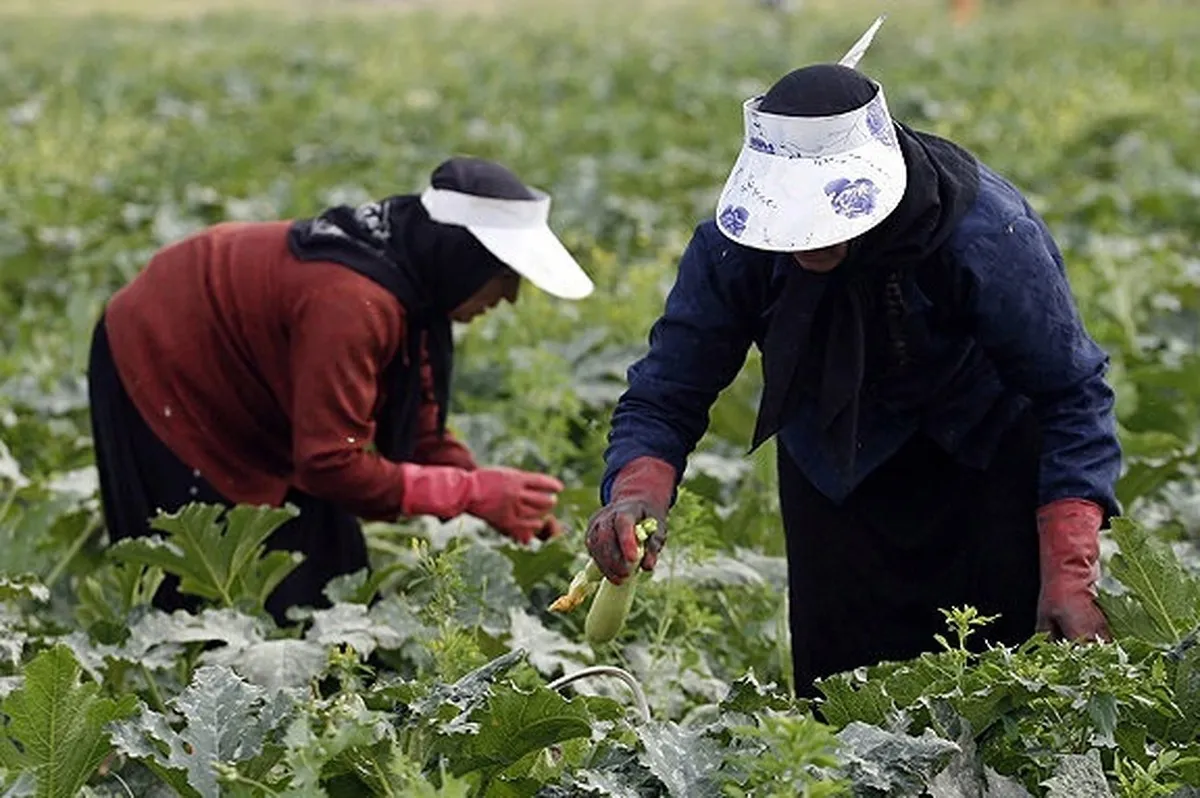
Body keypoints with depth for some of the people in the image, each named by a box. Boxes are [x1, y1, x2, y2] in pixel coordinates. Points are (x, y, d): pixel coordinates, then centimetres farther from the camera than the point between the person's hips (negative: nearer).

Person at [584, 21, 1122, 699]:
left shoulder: (988, 233, -34)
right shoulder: (734, 247, -27)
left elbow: (1072, 392, -26)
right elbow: (666, 393, -20)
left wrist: (1069, 573, -34)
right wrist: (636, 493, -43)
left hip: (992, 451, -2)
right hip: (838, 462, 2)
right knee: (842, 677, 2)